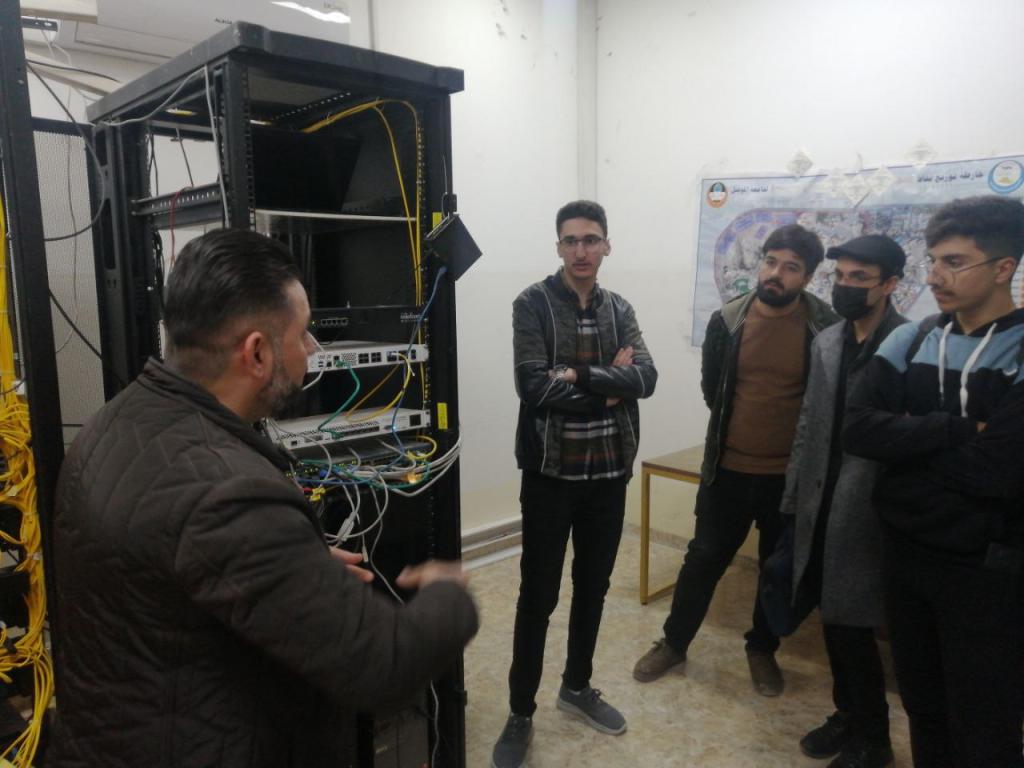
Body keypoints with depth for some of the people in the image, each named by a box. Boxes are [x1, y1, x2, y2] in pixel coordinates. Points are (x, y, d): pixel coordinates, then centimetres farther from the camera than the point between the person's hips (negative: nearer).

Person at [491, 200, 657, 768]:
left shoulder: (620, 310, 7)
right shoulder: (532, 304, -7)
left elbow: (646, 378, -8)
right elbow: (534, 386, -19)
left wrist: (581, 375, -21)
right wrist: (610, 384, -12)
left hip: (609, 472, 5)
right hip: (551, 472, -4)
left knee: (593, 587, 17)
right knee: (538, 595, 4)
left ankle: (577, 687, 39)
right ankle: (520, 713, 22)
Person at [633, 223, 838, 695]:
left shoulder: (826, 328, -11)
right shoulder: (727, 320, -5)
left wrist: (797, 439, 5)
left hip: (792, 474, -1)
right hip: (728, 467, 1)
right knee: (705, 558, 13)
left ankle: (762, 650, 38)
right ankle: (674, 642, 31)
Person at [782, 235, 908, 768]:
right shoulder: (826, 341, 8)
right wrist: (793, 499, 11)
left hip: (866, 513, -6)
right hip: (820, 508, 6)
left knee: (853, 626, 5)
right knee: (833, 621, 17)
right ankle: (848, 713, 38)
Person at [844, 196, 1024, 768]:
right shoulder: (909, 342, 2)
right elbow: (859, 430, -10)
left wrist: (908, 444, -11)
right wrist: (953, 429, -19)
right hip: (904, 550, 5)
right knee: (922, 705, 21)